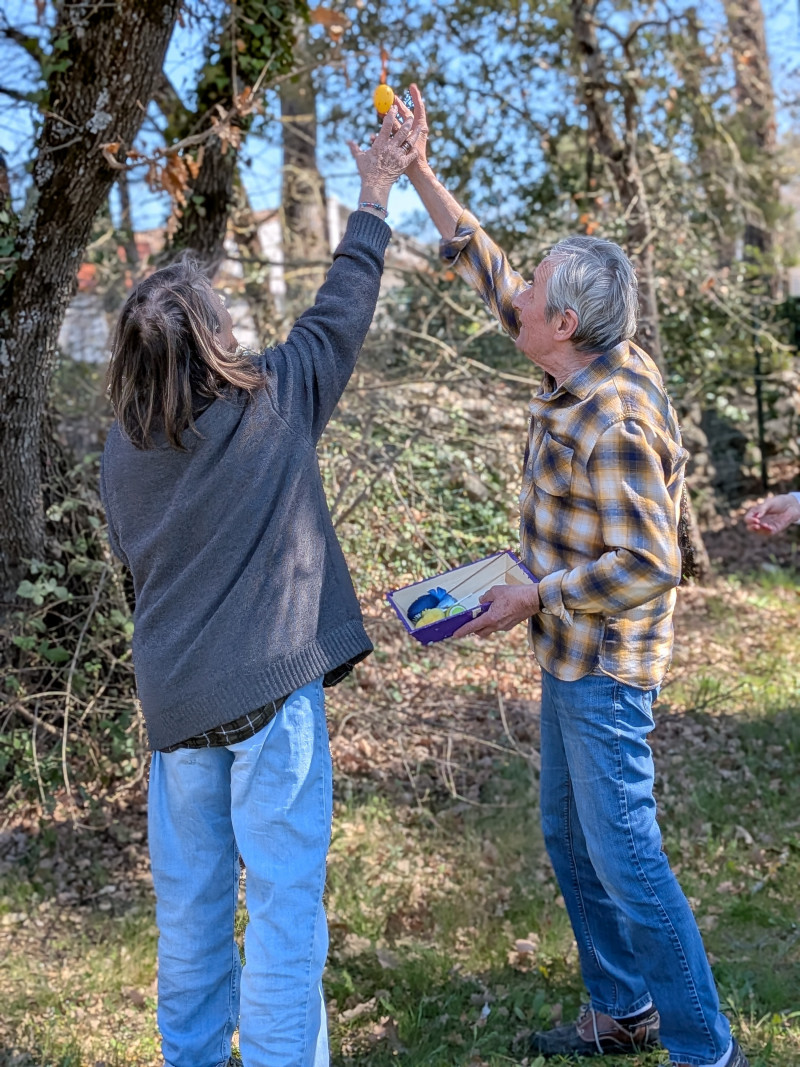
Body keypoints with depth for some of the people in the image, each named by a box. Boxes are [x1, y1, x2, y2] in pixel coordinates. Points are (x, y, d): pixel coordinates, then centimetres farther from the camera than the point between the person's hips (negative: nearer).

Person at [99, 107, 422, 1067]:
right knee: (283, 903, 3)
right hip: (269, 689, -5)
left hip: (172, 699, 5)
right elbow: (342, 306, 3)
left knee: (189, 904, 17)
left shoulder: (121, 446, 2)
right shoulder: (274, 401, -9)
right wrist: (374, 194, 15)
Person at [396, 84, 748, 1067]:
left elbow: (649, 566, -27)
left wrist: (532, 598, -19)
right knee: (569, 837, 19)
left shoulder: (612, 424, -27)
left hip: (603, 667, -10)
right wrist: (420, 174, 12)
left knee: (624, 858, -3)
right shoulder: (584, 366, 2)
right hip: (571, 657, 10)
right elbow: (488, 271, 12)